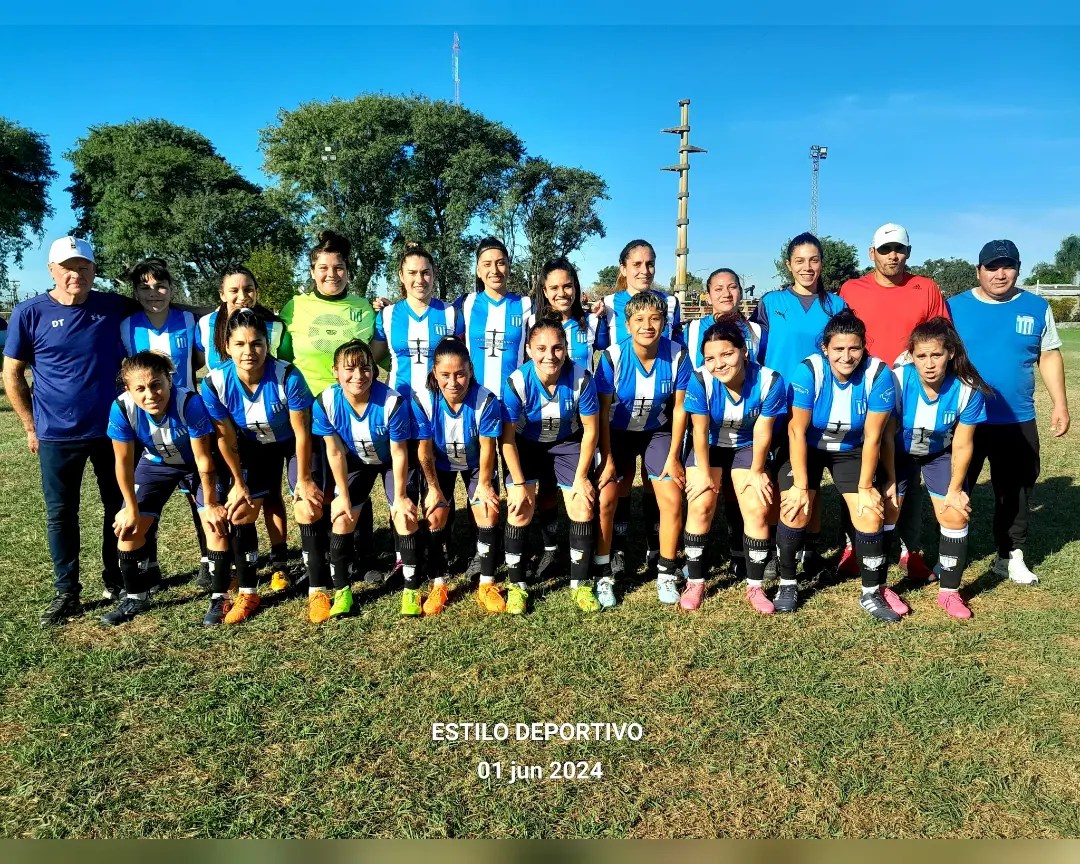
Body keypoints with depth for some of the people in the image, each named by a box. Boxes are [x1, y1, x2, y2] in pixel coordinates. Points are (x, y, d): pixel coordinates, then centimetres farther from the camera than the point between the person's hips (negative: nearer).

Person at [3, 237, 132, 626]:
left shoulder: (113, 307, -4)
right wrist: (31, 426, 1)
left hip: (111, 429, 2)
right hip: (57, 435, -1)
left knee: (119, 507, 12)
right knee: (60, 514, 8)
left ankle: (115, 579, 30)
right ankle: (66, 593, 21)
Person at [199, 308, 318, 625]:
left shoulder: (288, 376, -34)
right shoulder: (215, 384, -25)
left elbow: (302, 433, -23)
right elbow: (226, 439, -11)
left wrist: (303, 478, -14)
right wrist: (239, 483, -2)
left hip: (295, 444, -3)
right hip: (254, 447, 3)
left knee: (309, 510, -13)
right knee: (240, 514, -1)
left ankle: (317, 591, 1)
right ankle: (247, 593, 15)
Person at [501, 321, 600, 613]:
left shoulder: (581, 379, -26)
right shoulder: (516, 383, -28)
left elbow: (590, 429, -14)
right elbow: (508, 436, -19)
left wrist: (581, 476, -12)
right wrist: (518, 483, -17)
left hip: (568, 444, 1)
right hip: (526, 445, -1)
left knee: (583, 508, -7)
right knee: (520, 509, -12)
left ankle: (580, 584, 12)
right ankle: (516, 585, 6)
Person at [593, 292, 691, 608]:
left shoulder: (677, 356, -19)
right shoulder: (613, 357, -22)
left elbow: (679, 408, -9)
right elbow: (602, 411, -15)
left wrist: (673, 457, -10)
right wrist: (608, 459, -15)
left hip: (658, 431, 1)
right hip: (617, 432, -1)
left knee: (672, 499, -10)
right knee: (606, 498, -14)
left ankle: (666, 574, 9)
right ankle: (604, 576, 2)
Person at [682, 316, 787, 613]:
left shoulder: (769, 381, -28)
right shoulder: (700, 380, -29)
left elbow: (762, 433, -16)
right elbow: (700, 431, -17)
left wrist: (757, 472, -6)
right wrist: (704, 472, -10)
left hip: (747, 446, 0)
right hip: (709, 446, 0)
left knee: (757, 509, -10)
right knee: (700, 506, -13)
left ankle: (755, 586, 8)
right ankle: (695, 583, 4)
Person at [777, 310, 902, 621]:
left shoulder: (878, 374, -23)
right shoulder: (808, 371, -26)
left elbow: (872, 436, -16)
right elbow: (797, 431, -21)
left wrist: (865, 487, -13)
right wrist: (800, 485, -19)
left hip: (852, 451, 1)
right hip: (808, 448, -1)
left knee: (871, 515, -11)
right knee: (795, 510, -16)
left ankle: (872, 594, 10)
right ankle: (787, 584, 6)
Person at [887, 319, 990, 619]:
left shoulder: (968, 390, -25)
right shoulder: (897, 380, -29)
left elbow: (962, 444, -13)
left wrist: (954, 490, -7)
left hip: (940, 454, 1)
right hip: (898, 453, -1)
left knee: (956, 516, -5)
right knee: (885, 512, -8)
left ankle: (949, 592, 12)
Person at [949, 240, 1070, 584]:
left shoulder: (1037, 308, 4)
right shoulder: (955, 307, -3)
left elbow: (1049, 356, 9)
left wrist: (1060, 404, 4)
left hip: (1018, 421, 2)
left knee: (1015, 490, 12)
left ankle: (1011, 556, 27)